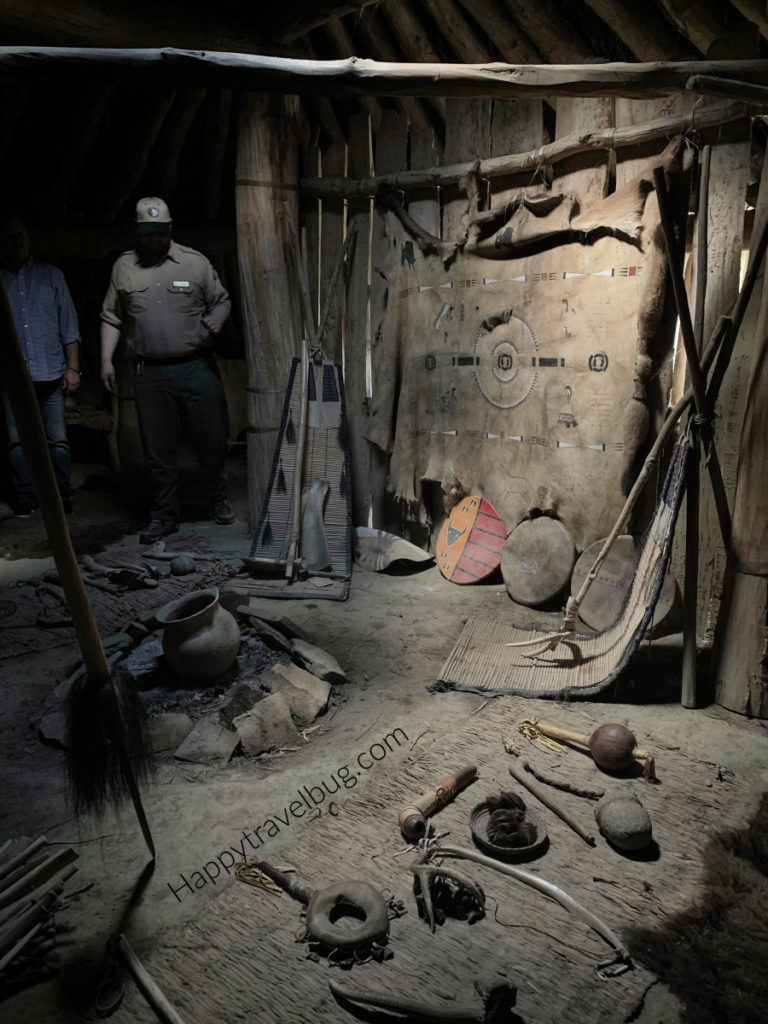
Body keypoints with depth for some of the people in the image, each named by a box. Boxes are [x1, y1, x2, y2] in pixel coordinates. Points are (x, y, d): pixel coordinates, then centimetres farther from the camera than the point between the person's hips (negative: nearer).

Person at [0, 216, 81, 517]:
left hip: (51, 374, 0)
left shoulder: (51, 276, 11)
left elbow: (69, 325, 9)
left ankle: (61, 498, 10)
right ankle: (26, 499, 9)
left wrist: (73, 367, 1)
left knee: (58, 440, -1)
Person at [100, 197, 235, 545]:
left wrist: (216, 318, -13)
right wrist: (106, 360, 4)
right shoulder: (124, 267, 9)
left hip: (197, 368, -1)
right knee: (158, 449, 5)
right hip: (150, 373, 1)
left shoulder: (195, 262, 4)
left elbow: (222, 300, 9)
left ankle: (217, 500, 25)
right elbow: (111, 318, 12)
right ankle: (163, 515, 18)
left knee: (212, 438, 4)